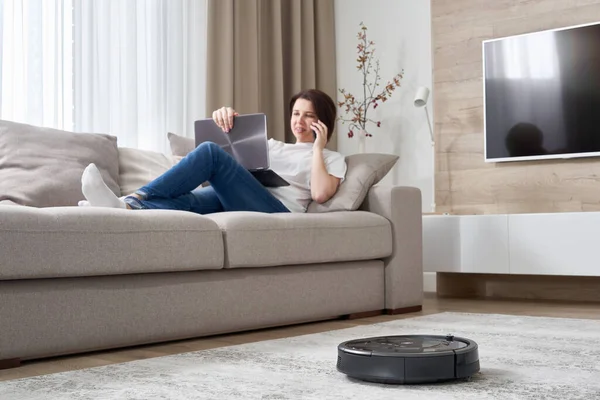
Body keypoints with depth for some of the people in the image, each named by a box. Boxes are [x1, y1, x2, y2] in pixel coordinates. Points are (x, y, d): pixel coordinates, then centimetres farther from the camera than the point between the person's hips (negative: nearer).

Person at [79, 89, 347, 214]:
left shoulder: (333, 159, 20)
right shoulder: (275, 145, 36)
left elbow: (320, 194, -2)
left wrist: (318, 148, 4)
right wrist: (225, 118, 8)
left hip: (278, 212, -6)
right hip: (238, 202, 6)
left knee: (210, 151, -26)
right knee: (184, 201, -28)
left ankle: (129, 203, -38)